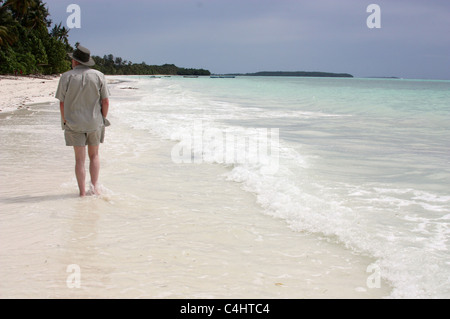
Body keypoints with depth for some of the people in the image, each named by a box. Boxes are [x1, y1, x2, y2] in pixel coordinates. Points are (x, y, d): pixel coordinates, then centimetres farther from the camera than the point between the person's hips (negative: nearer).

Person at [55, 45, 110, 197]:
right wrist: (103, 119, 10)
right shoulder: (98, 76, -2)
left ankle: (82, 191, 7)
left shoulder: (66, 77, -6)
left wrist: (65, 122, 6)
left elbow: (62, 103, -5)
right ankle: (95, 186, 8)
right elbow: (106, 101, -3)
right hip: (95, 123, 1)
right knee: (94, 155, 17)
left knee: (80, 159, 5)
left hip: (74, 123, -1)